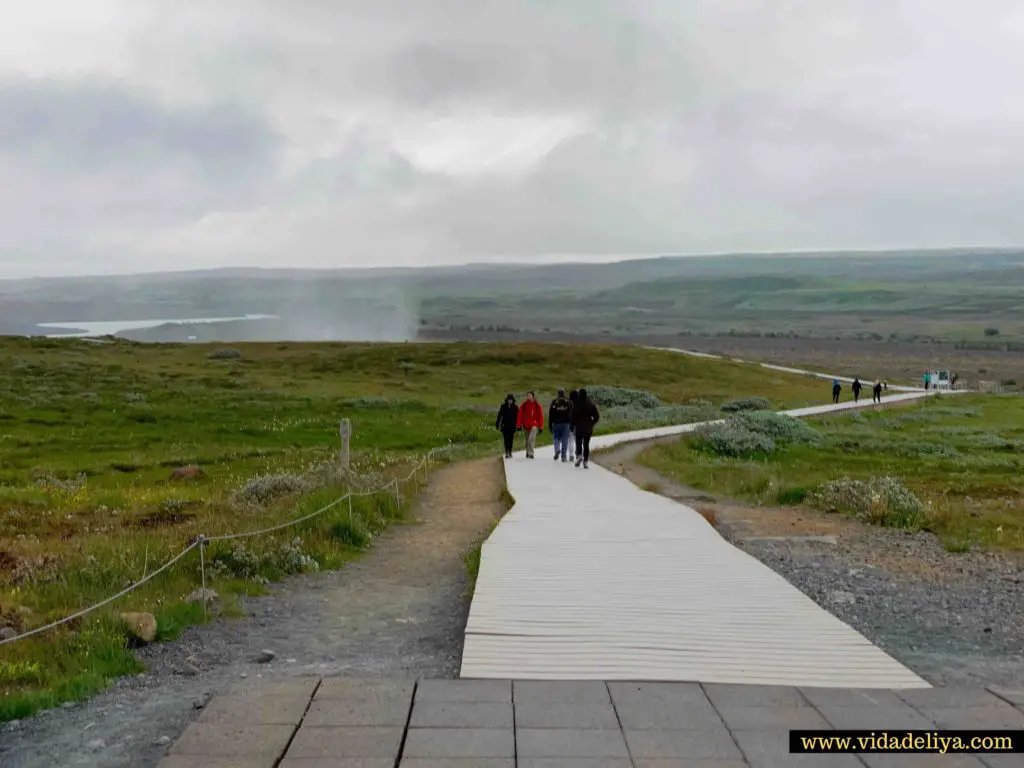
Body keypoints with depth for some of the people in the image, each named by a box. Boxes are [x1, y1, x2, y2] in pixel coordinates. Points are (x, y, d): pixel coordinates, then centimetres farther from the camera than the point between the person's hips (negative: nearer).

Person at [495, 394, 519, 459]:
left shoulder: (515, 407, 2)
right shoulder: (503, 406, 0)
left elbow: (517, 417, 2)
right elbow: (499, 415, 2)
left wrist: (517, 425, -1)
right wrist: (497, 424, -1)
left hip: (512, 426, 1)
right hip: (505, 426, -1)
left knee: (511, 439, 3)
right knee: (506, 439, -4)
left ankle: (510, 452, 14)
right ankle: (506, 453, -2)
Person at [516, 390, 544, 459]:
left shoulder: (537, 405, -3)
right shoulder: (524, 405, 2)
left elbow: (541, 416, 0)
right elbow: (520, 415, 4)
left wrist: (541, 427, -2)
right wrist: (519, 425, 2)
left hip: (534, 425, -3)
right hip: (526, 425, 3)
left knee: (531, 439, -23)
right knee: (527, 440, 14)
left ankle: (530, 453, -26)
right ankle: (528, 452, 32)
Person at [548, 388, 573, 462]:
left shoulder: (554, 402, 0)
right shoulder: (568, 402, 2)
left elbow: (550, 415, 1)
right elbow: (572, 414, -1)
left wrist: (550, 425, 5)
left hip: (556, 423, 0)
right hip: (566, 423, 0)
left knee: (556, 438, 12)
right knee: (565, 440, 4)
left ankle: (557, 450, -16)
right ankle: (564, 456, 2)